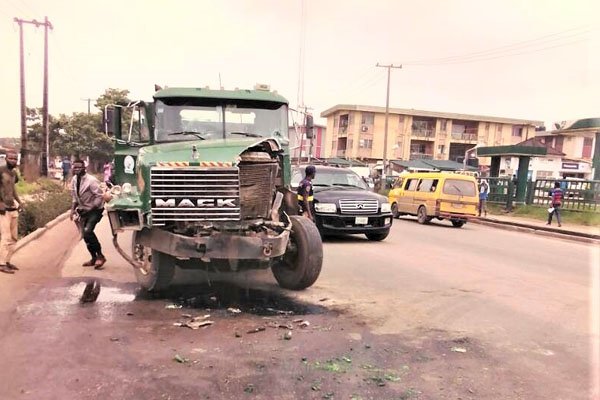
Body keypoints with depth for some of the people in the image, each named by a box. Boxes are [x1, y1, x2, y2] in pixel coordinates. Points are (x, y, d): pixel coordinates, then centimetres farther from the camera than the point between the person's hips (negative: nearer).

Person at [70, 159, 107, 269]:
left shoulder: (91, 181, -22)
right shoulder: (74, 180, 0)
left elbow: (100, 197, -21)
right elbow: (75, 197, 12)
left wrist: (89, 208, -23)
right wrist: (73, 209, -1)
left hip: (95, 209, -7)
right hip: (84, 210, 8)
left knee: (87, 231, -23)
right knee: (85, 235, 8)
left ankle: (100, 256, -9)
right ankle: (94, 258, 24)